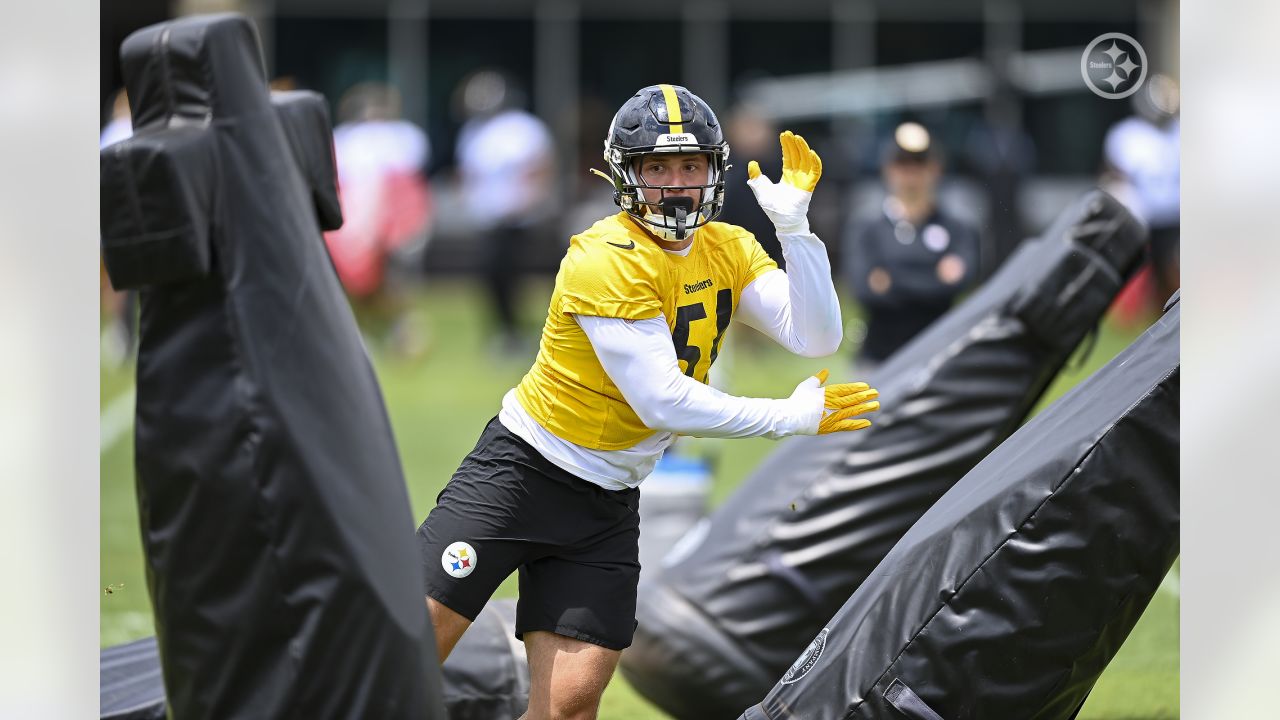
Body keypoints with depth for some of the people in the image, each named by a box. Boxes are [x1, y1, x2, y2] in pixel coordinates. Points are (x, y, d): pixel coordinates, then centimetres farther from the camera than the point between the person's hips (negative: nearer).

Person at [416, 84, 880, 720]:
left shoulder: (729, 251, 3)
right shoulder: (604, 259, -19)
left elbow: (816, 339, -8)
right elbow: (662, 403, -22)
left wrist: (794, 225, -18)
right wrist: (792, 417, -18)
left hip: (609, 503, 6)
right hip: (524, 470, -6)